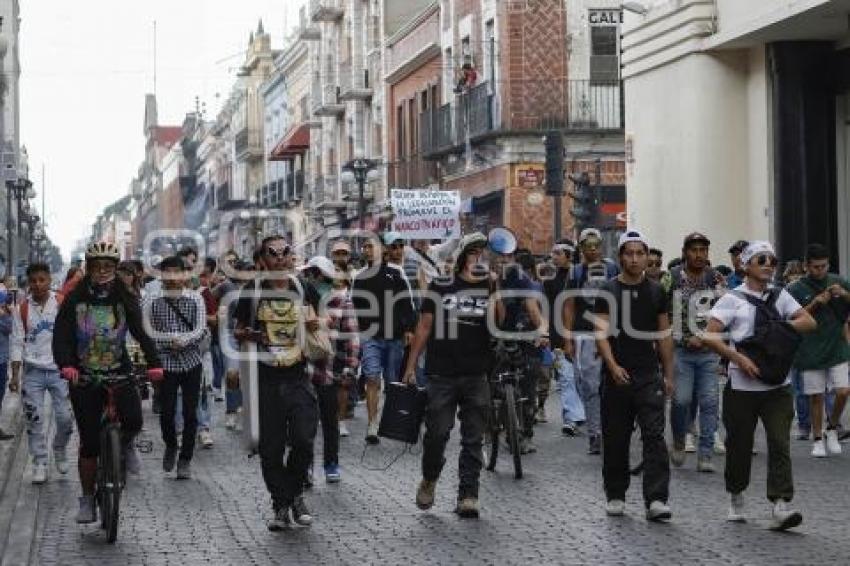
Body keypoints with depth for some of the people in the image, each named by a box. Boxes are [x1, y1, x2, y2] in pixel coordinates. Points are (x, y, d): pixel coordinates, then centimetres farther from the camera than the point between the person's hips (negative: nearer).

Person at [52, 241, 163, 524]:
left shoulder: (125, 300, 1)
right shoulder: (75, 300, -2)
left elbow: (141, 333, -7)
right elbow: (61, 335, -10)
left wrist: (154, 363, -23)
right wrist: (66, 365, -29)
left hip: (119, 373, 0)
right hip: (83, 377, 0)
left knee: (133, 420, -24)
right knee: (89, 442, 0)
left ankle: (125, 445, 11)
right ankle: (87, 499, 13)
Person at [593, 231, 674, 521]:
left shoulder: (656, 292, 9)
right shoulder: (608, 291, 2)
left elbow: (664, 335, 12)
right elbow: (601, 333, -6)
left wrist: (668, 374, 9)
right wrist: (613, 366, -20)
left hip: (649, 377, 1)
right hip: (617, 375, -1)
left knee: (654, 436, -10)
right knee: (615, 439, 7)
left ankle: (656, 500, -13)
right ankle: (615, 496, 21)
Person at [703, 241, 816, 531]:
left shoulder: (780, 296, 11)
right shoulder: (733, 299, 0)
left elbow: (810, 322, 6)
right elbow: (709, 335, -8)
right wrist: (739, 358, -17)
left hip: (777, 386, 2)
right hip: (742, 386, -2)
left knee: (780, 444, -9)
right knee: (739, 444, 8)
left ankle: (780, 506, -13)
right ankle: (736, 499, 28)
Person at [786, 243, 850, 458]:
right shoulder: (796, 290, -2)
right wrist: (815, 303, -16)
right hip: (811, 350, -1)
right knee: (816, 397, 4)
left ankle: (832, 428, 17)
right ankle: (818, 439, 18)